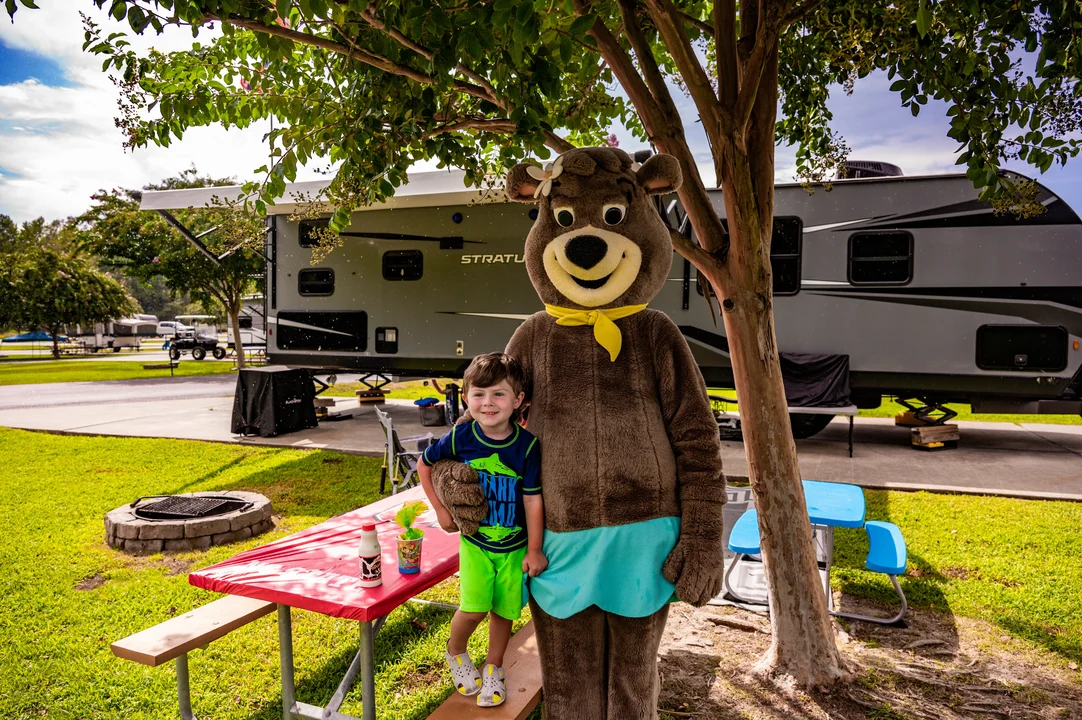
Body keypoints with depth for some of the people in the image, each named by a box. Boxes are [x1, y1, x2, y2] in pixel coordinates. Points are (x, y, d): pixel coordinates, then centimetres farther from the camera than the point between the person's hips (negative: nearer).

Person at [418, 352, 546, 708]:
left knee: (504, 610, 11)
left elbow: (533, 499, -10)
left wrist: (534, 549, -7)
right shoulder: (460, 437, -13)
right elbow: (424, 464, 4)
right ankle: (455, 652, 25)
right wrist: (440, 509, 1)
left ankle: (493, 668, 37)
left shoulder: (527, 445, -16)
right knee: (474, 608, -8)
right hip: (474, 539, 0)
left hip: (515, 544, 1)